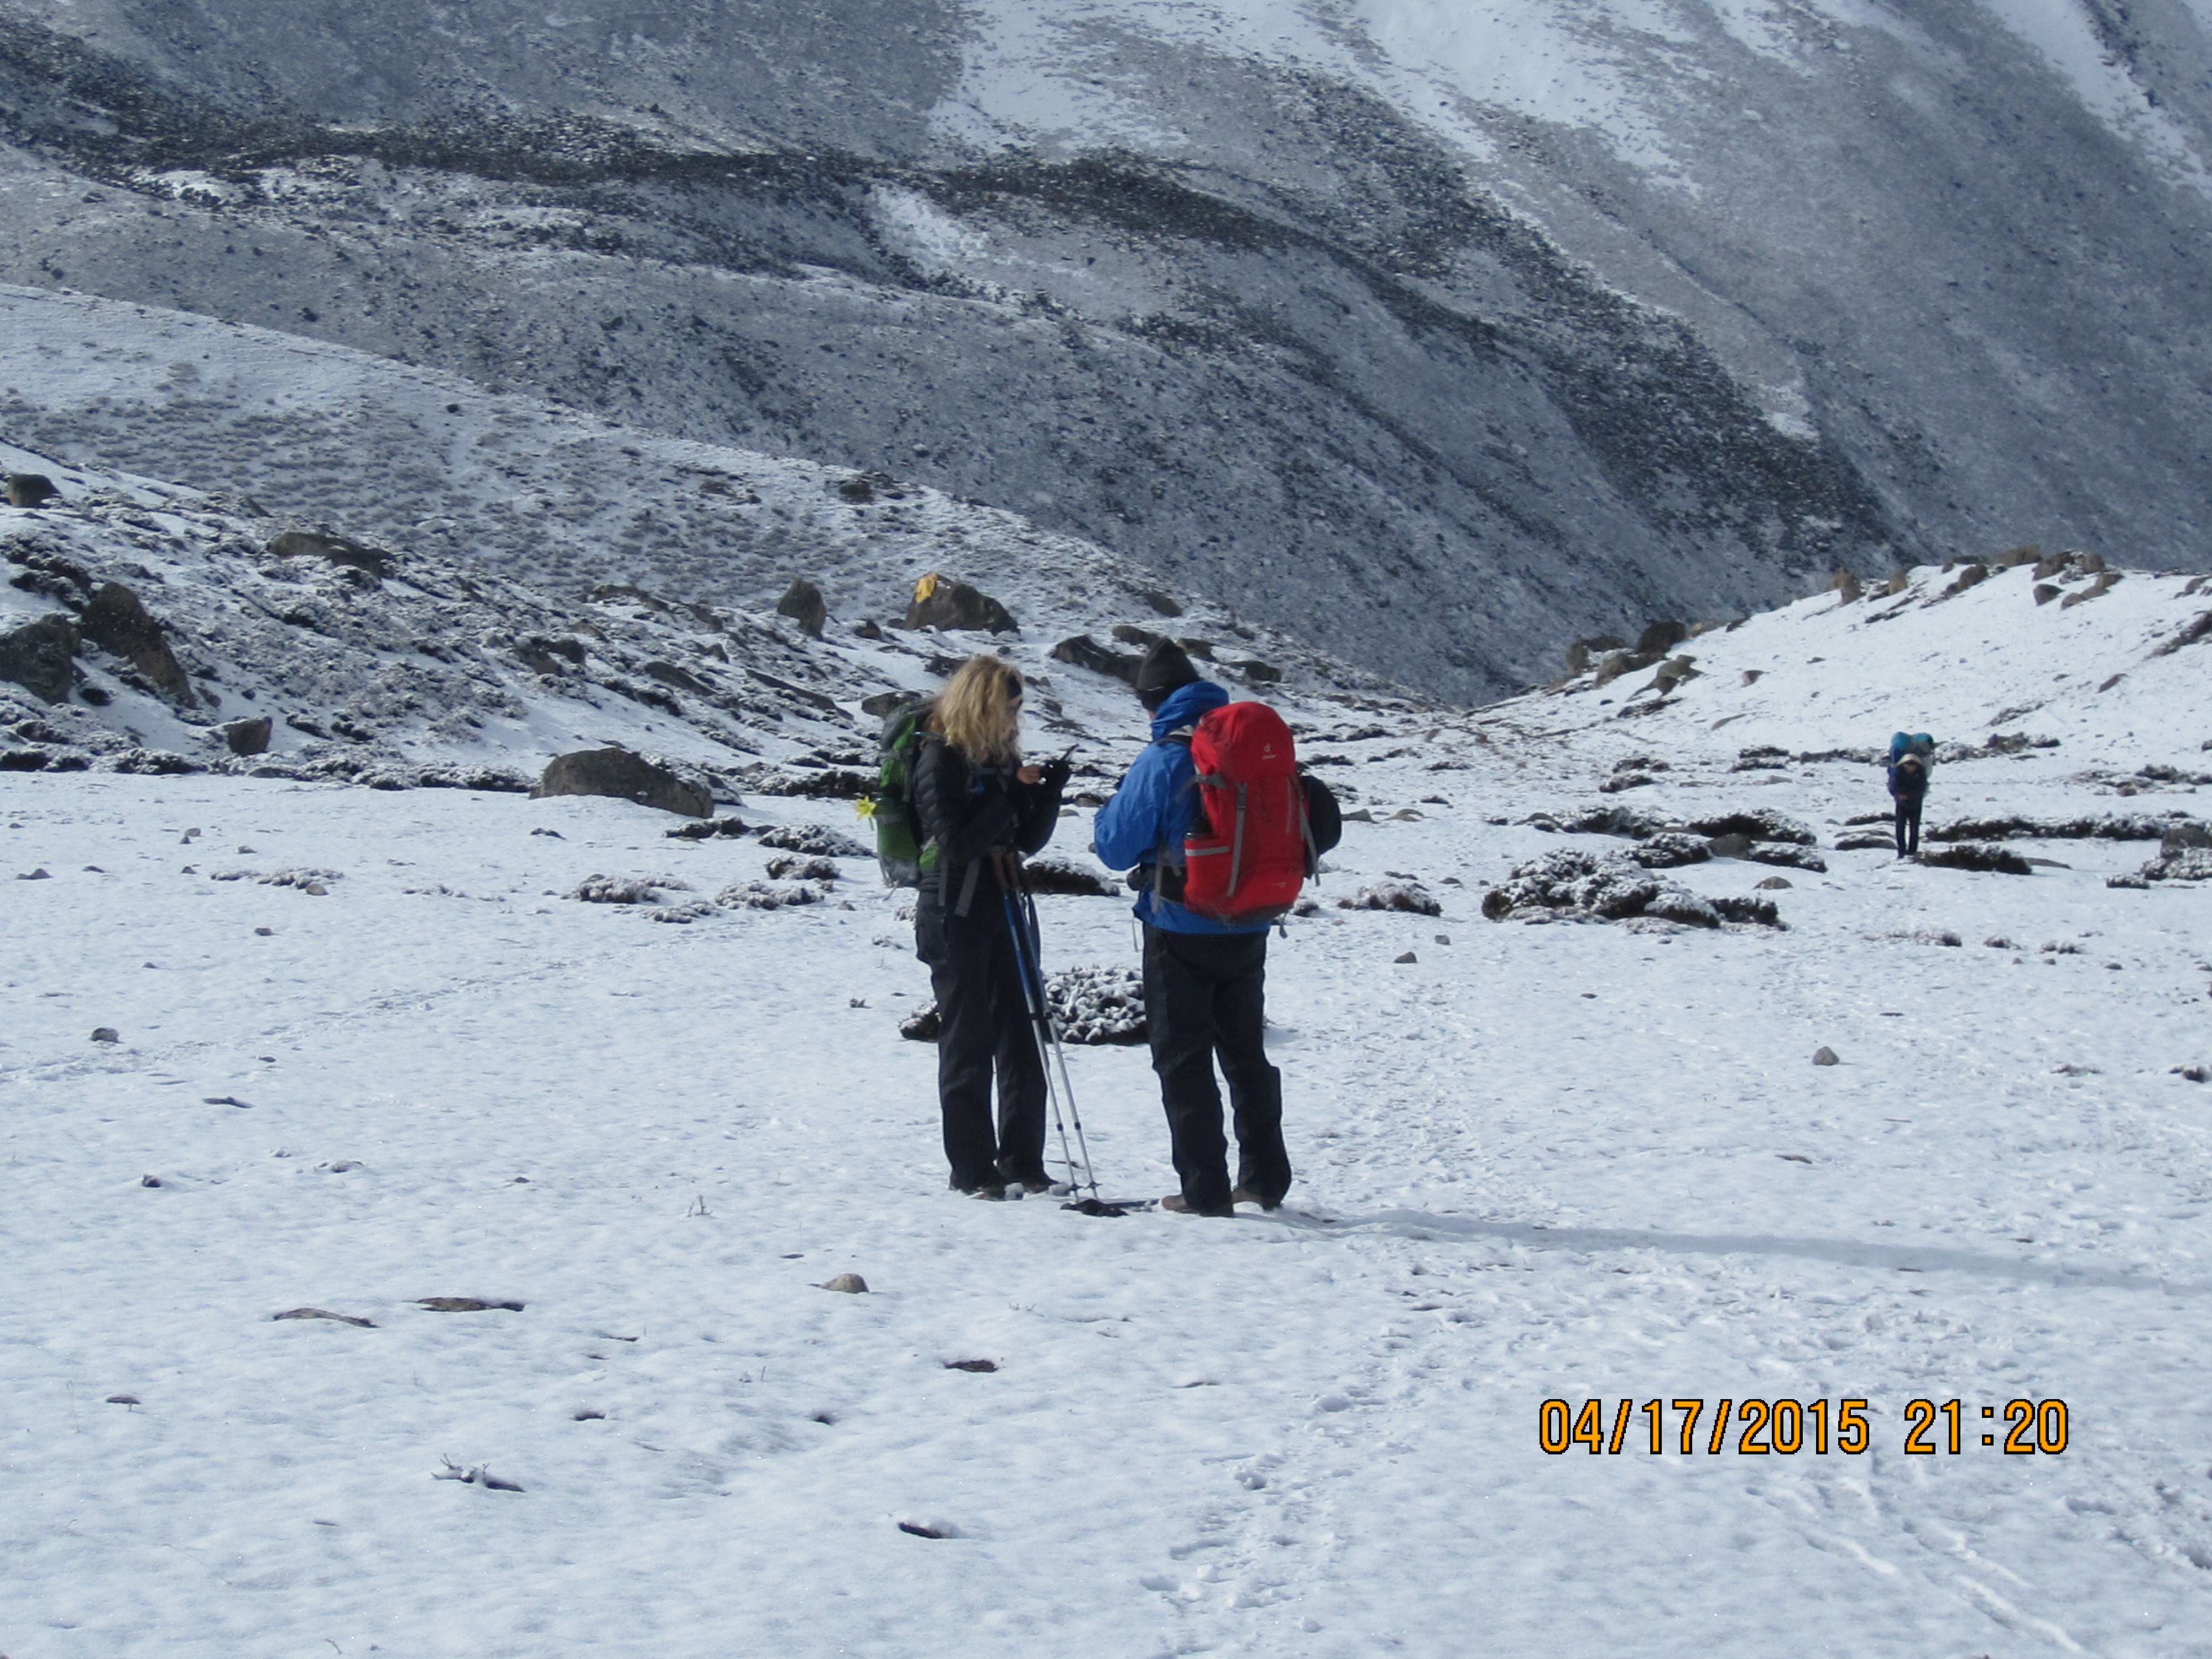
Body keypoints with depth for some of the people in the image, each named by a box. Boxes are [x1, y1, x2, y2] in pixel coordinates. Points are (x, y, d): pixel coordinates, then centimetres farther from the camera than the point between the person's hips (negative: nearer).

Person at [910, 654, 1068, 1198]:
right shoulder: (940, 759, -9)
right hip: (956, 915, -7)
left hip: (1003, 911, 7)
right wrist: (1013, 794, -19)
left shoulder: (1000, 756, 12)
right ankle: (972, 1170, 5)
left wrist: (1050, 790, -2)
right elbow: (957, 843, -19)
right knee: (968, 1043, -1)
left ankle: (1022, 1161, 12)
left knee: (1022, 1040, 6)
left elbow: (1028, 840, 13)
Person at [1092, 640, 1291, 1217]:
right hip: (1248, 930, 5)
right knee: (1246, 1053, 17)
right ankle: (1265, 1177, 21)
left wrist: (1118, 800, 9)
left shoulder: (1161, 763, -13)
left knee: (1184, 1060, 2)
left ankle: (1205, 1190, -1)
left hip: (1181, 932, -5)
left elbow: (1115, 848, -8)